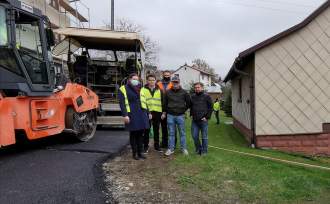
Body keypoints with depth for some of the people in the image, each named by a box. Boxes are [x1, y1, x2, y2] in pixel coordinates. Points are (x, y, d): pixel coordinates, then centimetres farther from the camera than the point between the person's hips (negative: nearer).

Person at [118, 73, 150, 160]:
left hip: (142, 114, 5)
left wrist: (147, 113, 16)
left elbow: (144, 101, 21)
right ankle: (134, 153, 14)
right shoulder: (123, 89, -1)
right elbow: (122, 103, -8)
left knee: (140, 134, 9)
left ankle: (140, 152, 20)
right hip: (132, 115, -5)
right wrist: (125, 115, -17)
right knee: (133, 134, 3)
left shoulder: (140, 89, 18)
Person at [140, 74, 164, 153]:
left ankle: (156, 145, 23)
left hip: (157, 112, 2)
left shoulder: (159, 90, 9)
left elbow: (162, 101, 10)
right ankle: (145, 146, 14)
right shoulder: (143, 90, 1)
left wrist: (163, 112, 3)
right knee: (146, 130, 4)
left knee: (156, 130, 12)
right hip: (147, 113, -2)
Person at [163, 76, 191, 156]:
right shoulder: (168, 92, 5)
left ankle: (184, 148, 16)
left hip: (180, 115, -1)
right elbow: (165, 103, 14)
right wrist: (164, 112, 12)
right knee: (171, 133, 8)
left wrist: (184, 110, 7)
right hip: (170, 115, 1)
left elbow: (189, 103, 9)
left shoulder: (184, 92, 1)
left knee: (182, 133, 5)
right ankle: (171, 149, 15)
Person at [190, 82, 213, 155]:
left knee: (204, 137, 4)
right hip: (194, 120, 4)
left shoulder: (206, 96, -3)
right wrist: (191, 115, 13)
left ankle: (204, 151, 17)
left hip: (203, 120, -4)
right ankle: (198, 149, 27)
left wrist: (207, 117, -7)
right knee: (194, 136, 8)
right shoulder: (192, 96, 10)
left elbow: (211, 108, -2)